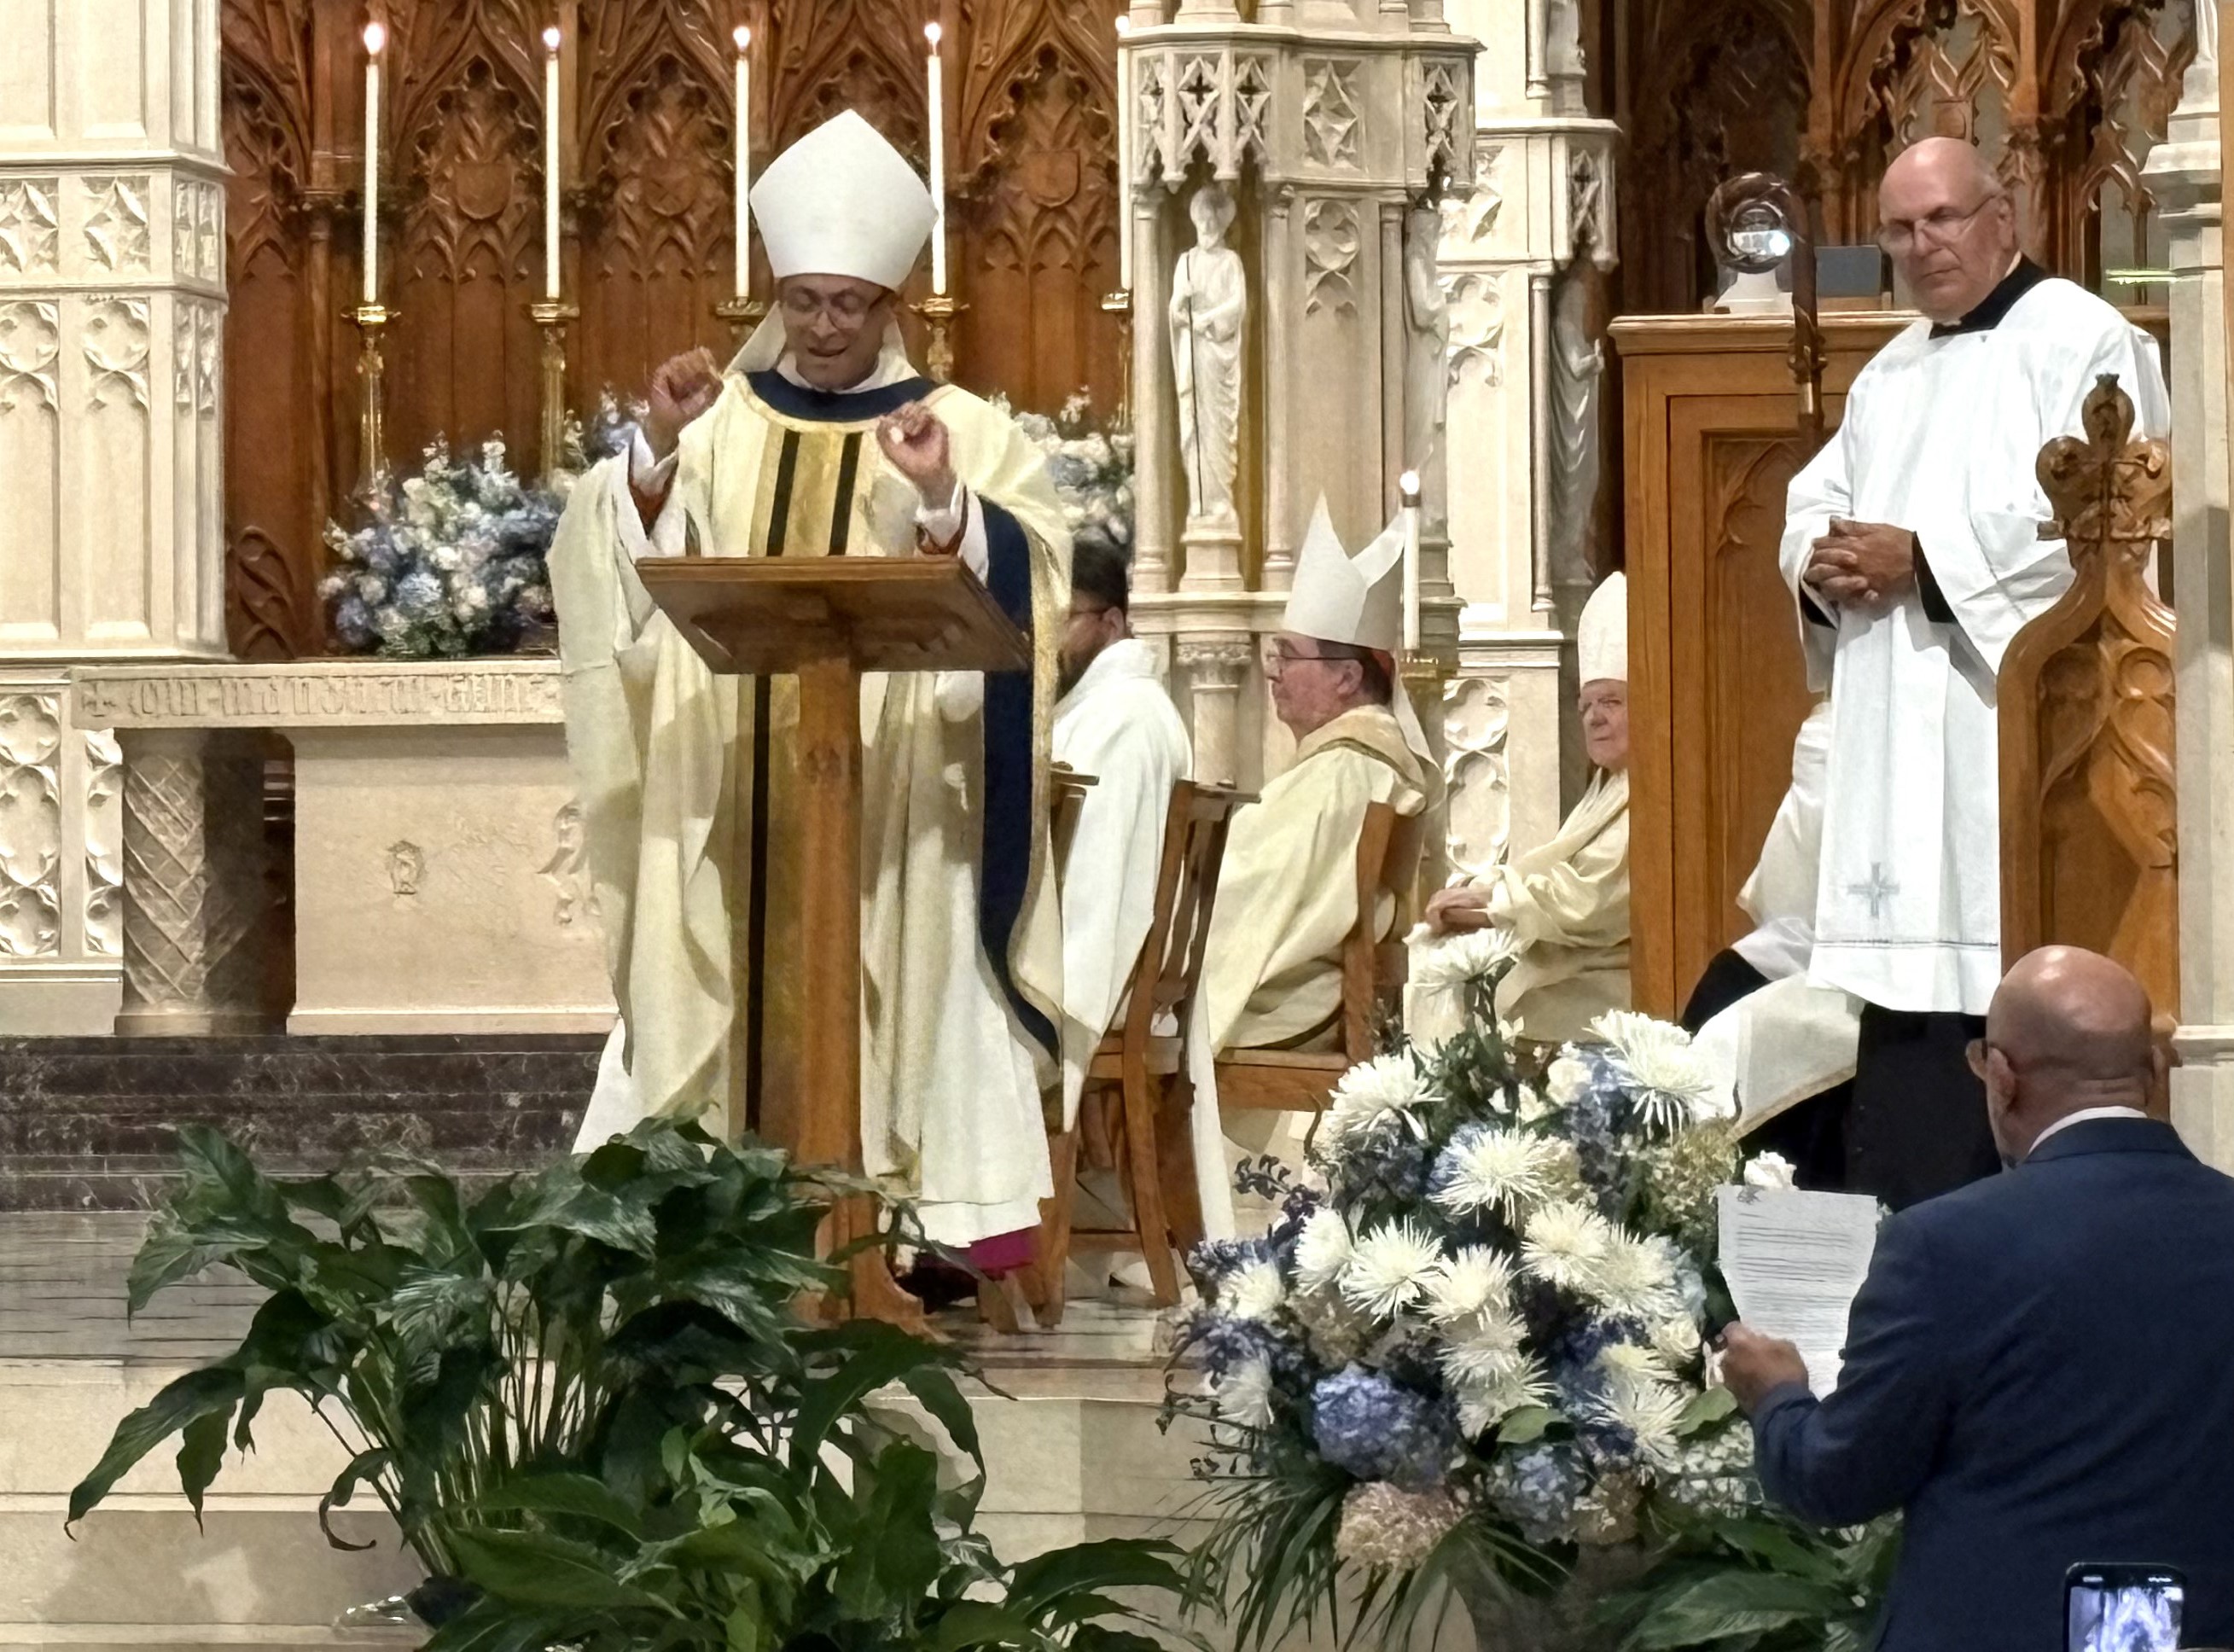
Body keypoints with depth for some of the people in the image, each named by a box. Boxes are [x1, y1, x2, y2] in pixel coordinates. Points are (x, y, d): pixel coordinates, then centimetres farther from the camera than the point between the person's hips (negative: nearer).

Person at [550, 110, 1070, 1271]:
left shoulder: (963, 434, 7)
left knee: (887, 988, -6)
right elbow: (613, 561, 0)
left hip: (889, 796, -2)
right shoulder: (717, 423, 11)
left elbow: (1021, 579, -8)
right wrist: (661, 449, -16)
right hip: (727, 797, 2)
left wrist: (941, 501, -26)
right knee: (734, 996, -2)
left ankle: (941, 1214, -7)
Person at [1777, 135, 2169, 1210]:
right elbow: (1812, 509, 23)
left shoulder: (2082, 343, -4)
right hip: (1902, 758, 8)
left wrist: (1923, 559, -14)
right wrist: (1822, 564, -2)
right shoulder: (1890, 377, 23)